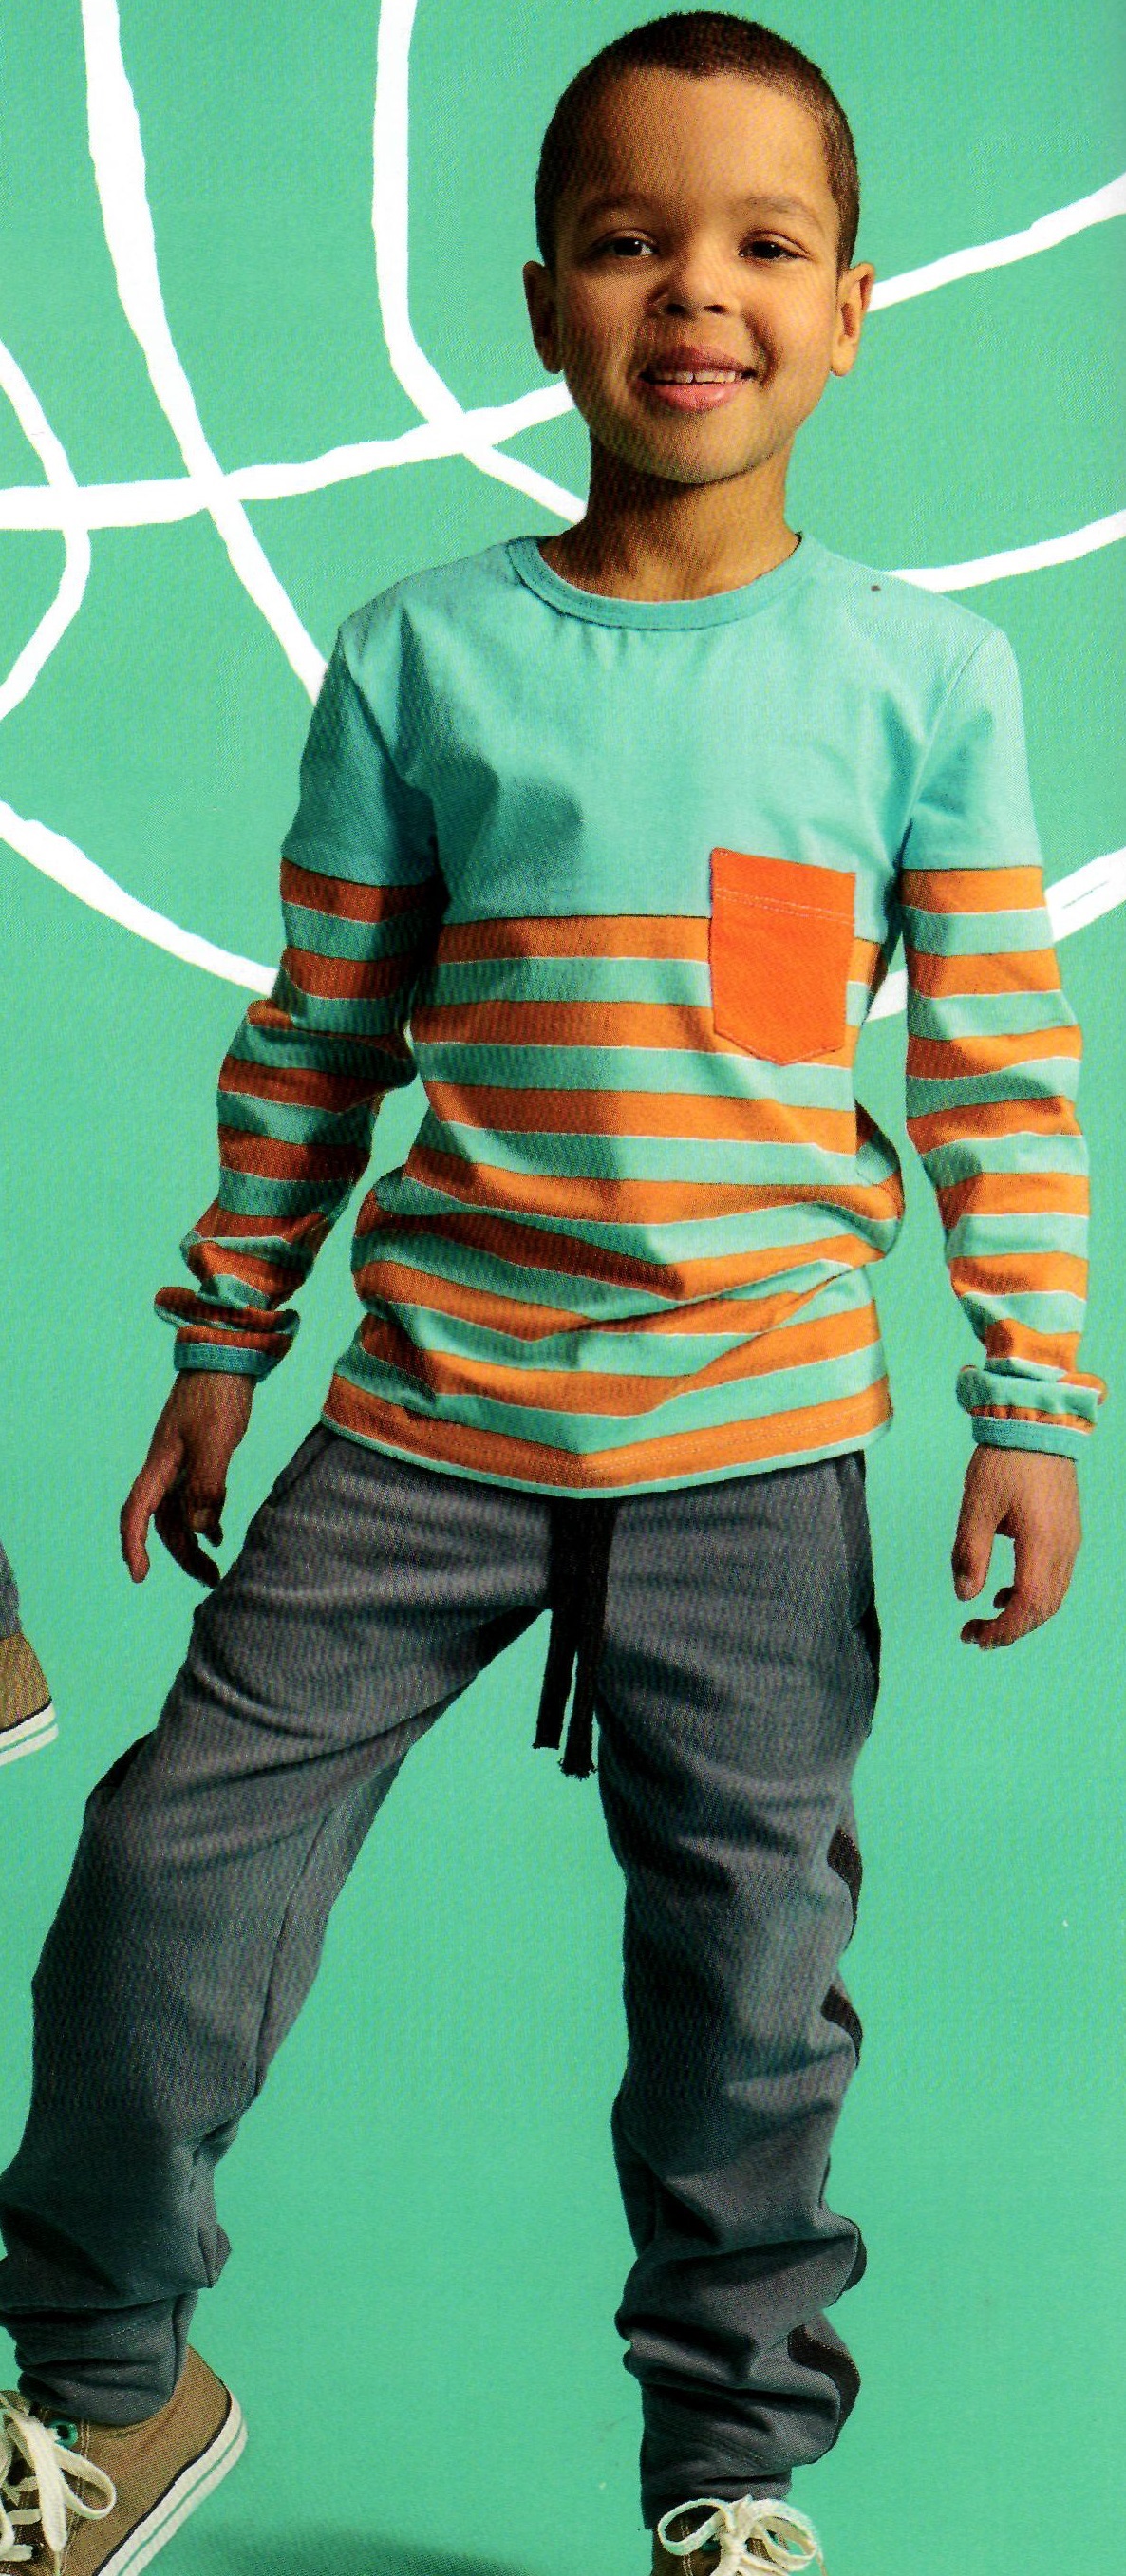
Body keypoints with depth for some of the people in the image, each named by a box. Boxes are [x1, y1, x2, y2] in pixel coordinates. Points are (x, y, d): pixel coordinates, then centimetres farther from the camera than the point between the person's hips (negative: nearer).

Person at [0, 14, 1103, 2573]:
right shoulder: (425, 650, 0)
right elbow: (315, 1038, 6)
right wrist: (224, 1340, 9)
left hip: (760, 1443, 0)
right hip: (426, 1417, 1)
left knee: (748, 1958, 9)